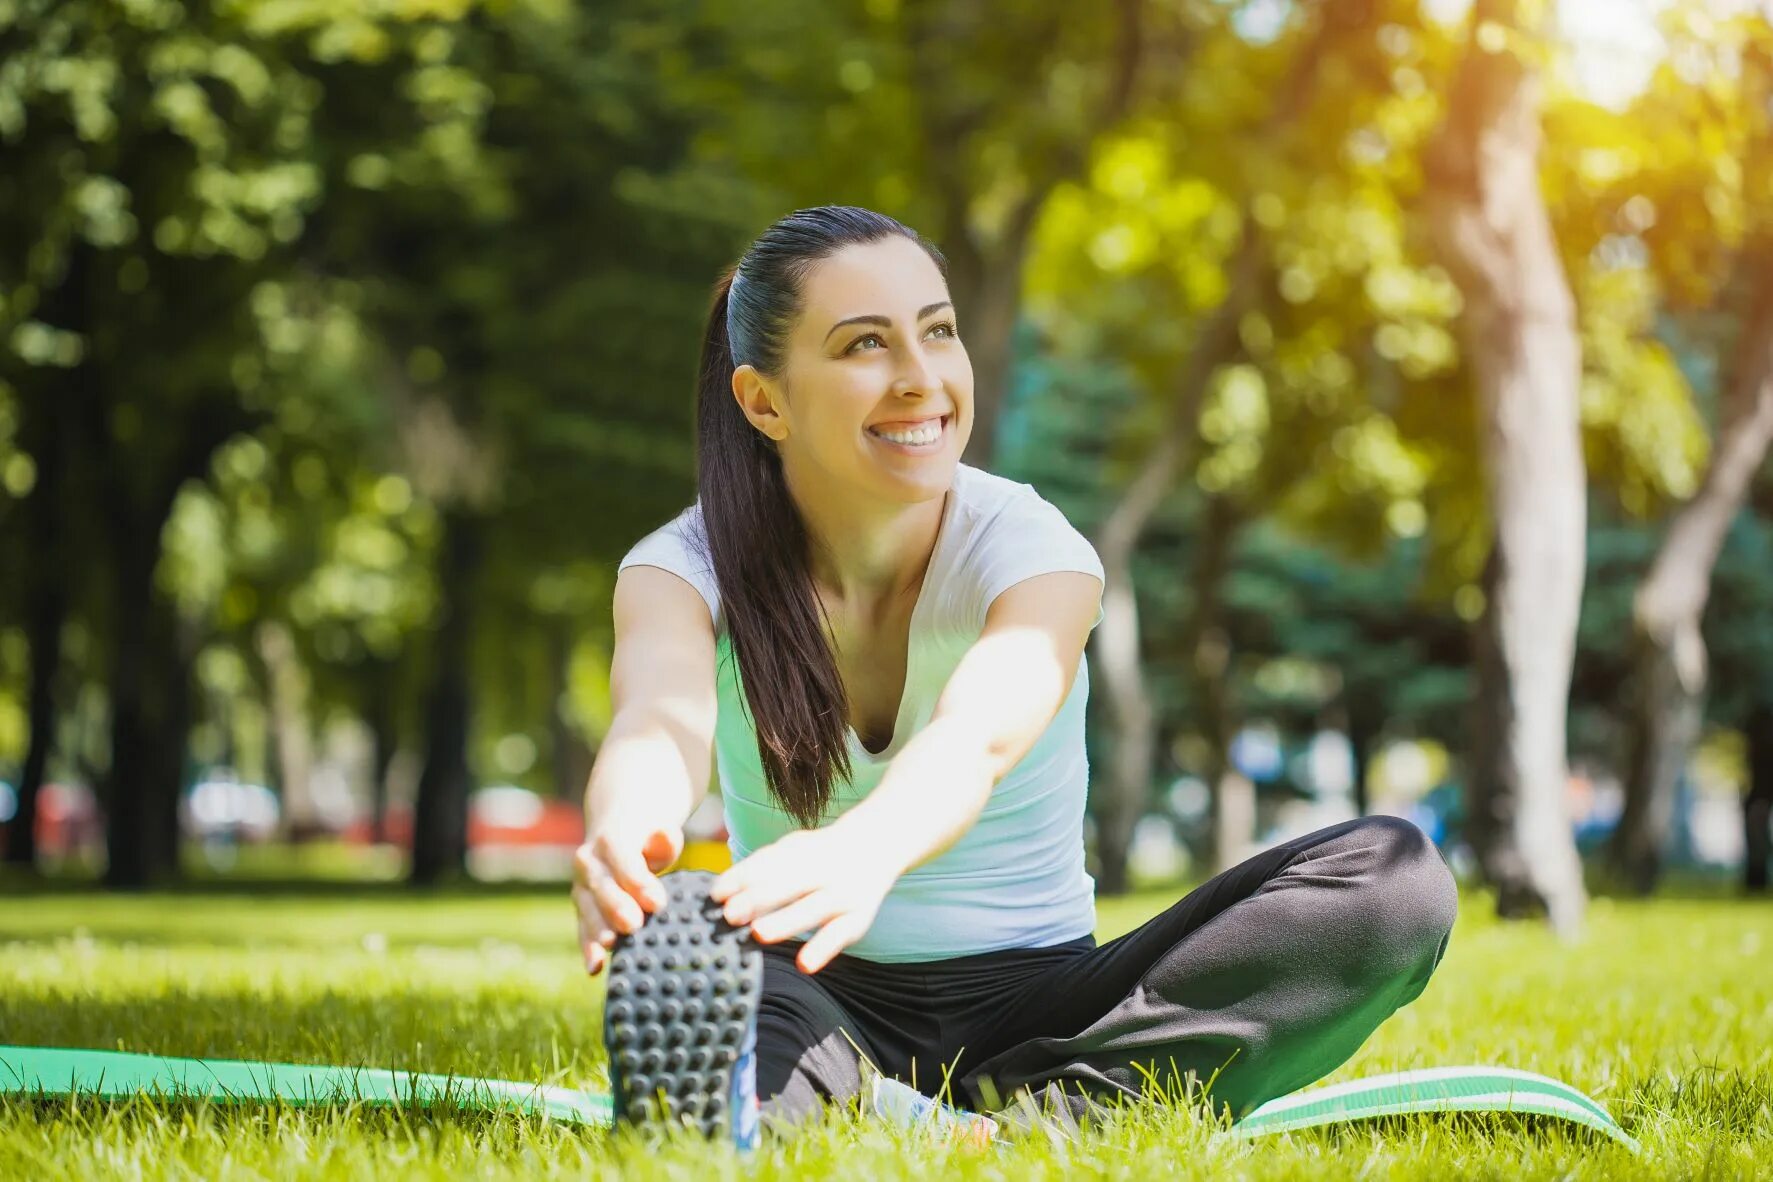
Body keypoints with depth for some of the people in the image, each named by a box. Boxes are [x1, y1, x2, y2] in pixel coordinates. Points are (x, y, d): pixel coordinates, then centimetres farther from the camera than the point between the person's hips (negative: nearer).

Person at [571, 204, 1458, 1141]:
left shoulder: (1032, 548, -10)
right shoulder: (689, 565, -6)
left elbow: (978, 737, -33)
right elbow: (662, 717, -30)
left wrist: (861, 852, -58)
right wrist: (625, 830, -57)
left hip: (1031, 1004, 1)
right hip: (819, 1013, -1)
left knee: (1390, 875, -25)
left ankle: (1030, 1113, -33)